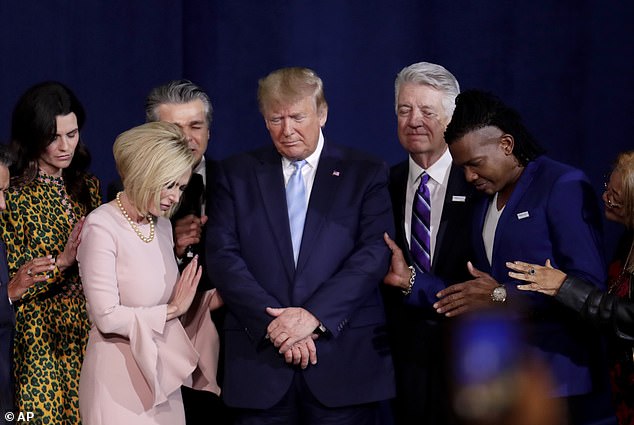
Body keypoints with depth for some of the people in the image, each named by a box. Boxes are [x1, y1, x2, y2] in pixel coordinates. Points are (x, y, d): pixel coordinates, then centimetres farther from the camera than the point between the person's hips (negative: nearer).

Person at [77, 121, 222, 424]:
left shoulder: (162, 225, 9)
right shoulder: (102, 228, -13)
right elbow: (107, 317, -18)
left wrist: (214, 299, -5)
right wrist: (173, 309, -10)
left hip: (160, 375, 7)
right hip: (119, 381, -7)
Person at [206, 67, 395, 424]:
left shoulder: (366, 173, 6)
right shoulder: (237, 174, 10)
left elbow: (375, 253, -5)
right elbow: (222, 256, 1)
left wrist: (314, 315, -15)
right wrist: (272, 323, -11)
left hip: (344, 359, -1)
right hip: (260, 358, 1)